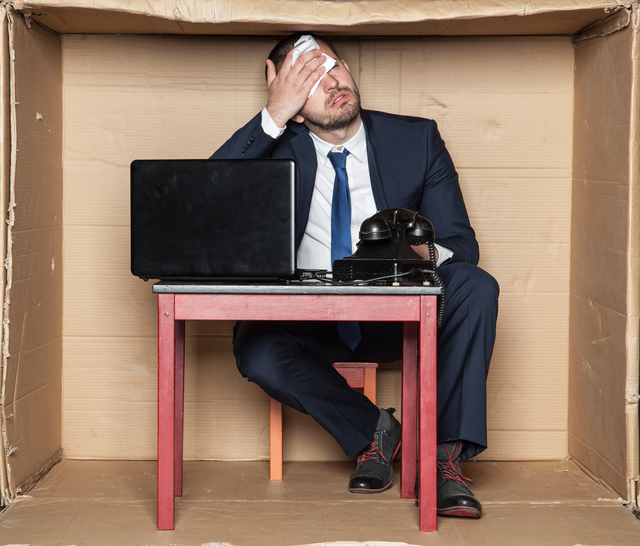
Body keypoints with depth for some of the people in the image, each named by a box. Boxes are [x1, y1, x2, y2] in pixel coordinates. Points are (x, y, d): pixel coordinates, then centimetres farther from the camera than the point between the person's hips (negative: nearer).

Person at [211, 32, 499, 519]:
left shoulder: (417, 139, 2)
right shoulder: (278, 146, 0)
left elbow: (462, 242, -1)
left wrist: (426, 255, -27)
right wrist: (274, 114, -22)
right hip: (312, 321, 0)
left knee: (476, 287, -27)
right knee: (257, 352, -31)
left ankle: (446, 450, -23)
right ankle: (373, 430, -8)